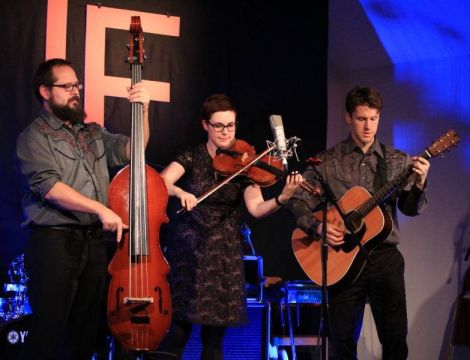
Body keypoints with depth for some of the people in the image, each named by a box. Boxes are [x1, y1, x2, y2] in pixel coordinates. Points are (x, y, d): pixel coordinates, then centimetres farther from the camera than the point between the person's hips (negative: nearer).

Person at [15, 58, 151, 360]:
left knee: (86, 330, 9)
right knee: (49, 331, -7)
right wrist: (100, 209, -20)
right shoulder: (34, 138, -2)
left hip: (95, 241, 6)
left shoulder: (93, 133, 19)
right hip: (54, 242, -6)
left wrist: (142, 110, -7)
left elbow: (131, 150, 8)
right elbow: (48, 186, -15)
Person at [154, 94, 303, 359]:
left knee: (215, 335, 3)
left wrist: (282, 198, -31)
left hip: (225, 253, 1)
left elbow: (256, 208, -12)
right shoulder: (192, 157, 1)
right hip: (189, 249, -1)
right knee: (177, 332, -4)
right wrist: (179, 192, -35)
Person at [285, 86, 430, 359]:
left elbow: (411, 209, 0)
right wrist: (318, 227, -13)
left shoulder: (397, 161, 6)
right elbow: (298, 201, 4)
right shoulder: (328, 161, 3)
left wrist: (419, 183, -19)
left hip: (385, 256, 1)